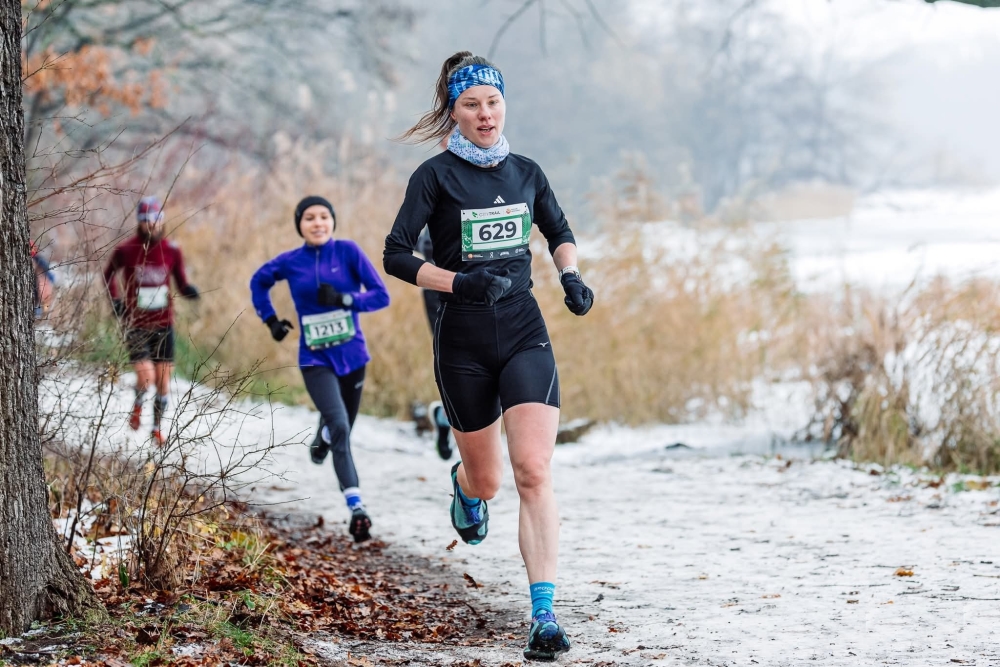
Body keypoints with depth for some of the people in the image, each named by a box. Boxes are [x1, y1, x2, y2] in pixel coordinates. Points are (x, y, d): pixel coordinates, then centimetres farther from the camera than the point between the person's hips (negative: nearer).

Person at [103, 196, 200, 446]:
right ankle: (137, 405, 19)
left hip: (163, 324, 2)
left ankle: (157, 428, 26)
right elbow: (109, 274, 11)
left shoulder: (172, 251, -3)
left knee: (163, 381, 5)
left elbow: (181, 284, 5)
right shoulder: (125, 250, -8)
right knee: (146, 377, -16)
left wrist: (189, 290, -18)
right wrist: (116, 301, 0)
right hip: (136, 324, -2)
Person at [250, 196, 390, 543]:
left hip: (351, 355, 2)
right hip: (315, 359, -2)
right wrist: (270, 320, 9)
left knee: (340, 428, 17)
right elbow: (259, 282, 19)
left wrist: (344, 299, -22)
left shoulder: (348, 251, -6)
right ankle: (356, 507, -27)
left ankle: (321, 439, 56)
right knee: (339, 427, -22)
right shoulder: (290, 262, -2)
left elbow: (381, 295, -8)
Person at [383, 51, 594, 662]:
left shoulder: (525, 172, 7)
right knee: (487, 481, 11)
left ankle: (544, 616, -17)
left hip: (525, 335, 2)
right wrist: (462, 281, -21)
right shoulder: (436, 175, -5)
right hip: (464, 342, -1)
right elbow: (396, 256, -8)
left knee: (534, 470, -15)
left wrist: (571, 276, 2)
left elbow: (560, 233, 23)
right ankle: (465, 487, 52)